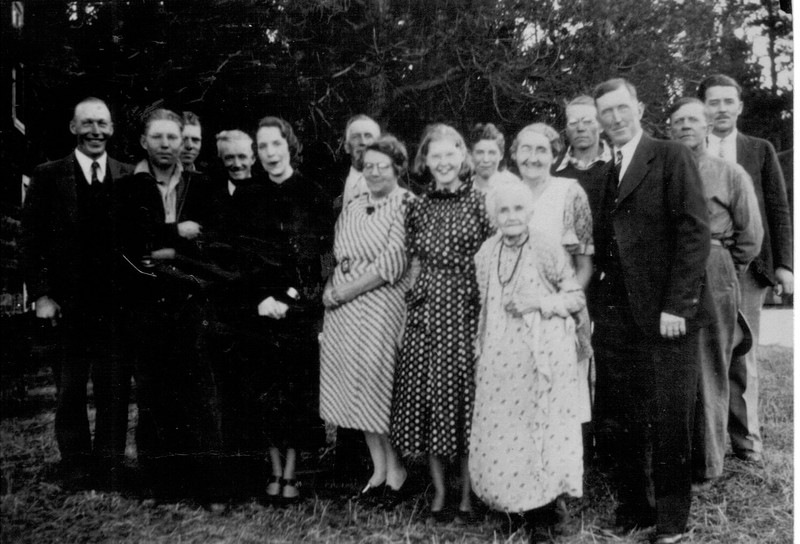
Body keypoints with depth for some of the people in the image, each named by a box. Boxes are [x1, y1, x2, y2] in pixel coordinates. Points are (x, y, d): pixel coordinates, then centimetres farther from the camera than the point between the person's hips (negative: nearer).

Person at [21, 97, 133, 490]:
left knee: (115, 390, 4)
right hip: (65, 304, 0)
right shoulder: (47, 177, 4)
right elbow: (31, 240, 2)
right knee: (69, 392, 9)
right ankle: (76, 472, 22)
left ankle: (110, 470, 17)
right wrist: (41, 295, -5)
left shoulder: (129, 178, 6)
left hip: (116, 304, 0)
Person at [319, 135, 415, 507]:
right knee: (358, 385, 9)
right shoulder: (352, 208, 14)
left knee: (381, 381, -1)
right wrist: (333, 291, -2)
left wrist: (343, 291, -11)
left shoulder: (406, 205, -6)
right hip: (345, 310, 6)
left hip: (384, 307, -6)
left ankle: (396, 470, 17)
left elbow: (393, 263, -14)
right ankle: (378, 469, 22)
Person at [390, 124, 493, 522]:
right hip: (428, 309, 3)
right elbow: (416, 264, 14)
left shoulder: (478, 202, 0)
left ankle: (467, 492, 15)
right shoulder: (420, 206, 10)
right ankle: (438, 491, 18)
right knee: (428, 393, 5)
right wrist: (414, 299, 5)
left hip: (466, 308, -3)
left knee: (465, 392, 1)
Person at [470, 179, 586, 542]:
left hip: (542, 357, -4)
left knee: (540, 433, 1)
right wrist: (480, 348, 14)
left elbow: (578, 297, -3)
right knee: (500, 436, 5)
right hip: (499, 360, 4)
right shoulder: (486, 254, 6)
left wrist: (539, 303, -16)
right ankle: (514, 503, 25)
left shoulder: (547, 251, -7)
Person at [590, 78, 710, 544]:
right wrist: (593, 304, 1)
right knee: (616, 425, 8)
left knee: (669, 426, 4)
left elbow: (695, 232, -8)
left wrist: (677, 306, -15)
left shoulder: (673, 157, -1)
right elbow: (601, 246, 13)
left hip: (664, 317, -5)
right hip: (613, 319, 5)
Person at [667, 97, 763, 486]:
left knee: (709, 374, 2)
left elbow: (750, 236, 6)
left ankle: (706, 465, 12)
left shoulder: (731, 175, 6)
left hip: (712, 280, -2)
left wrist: (721, 272, 4)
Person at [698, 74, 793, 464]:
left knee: (742, 357, 4)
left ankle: (745, 440, 13)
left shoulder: (761, 150, 13)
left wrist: (783, 264, 1)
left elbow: (779, 210, 10)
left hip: (747, 267, 1)